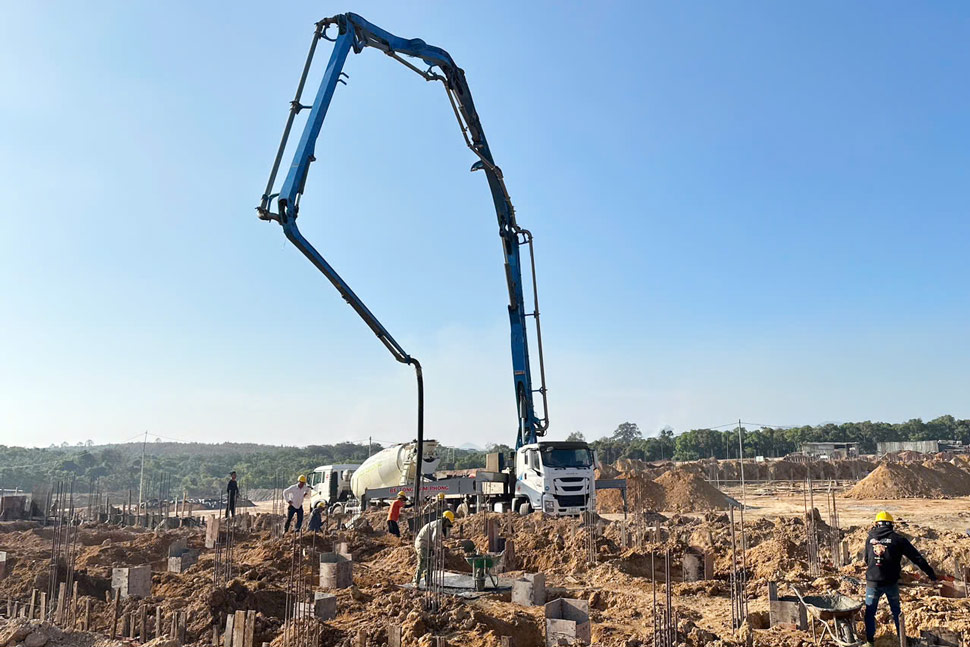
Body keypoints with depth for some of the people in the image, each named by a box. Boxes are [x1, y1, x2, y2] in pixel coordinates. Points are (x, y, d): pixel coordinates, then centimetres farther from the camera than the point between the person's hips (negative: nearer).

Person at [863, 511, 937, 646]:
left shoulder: (870, 539, 2)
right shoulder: (897, 539, -4)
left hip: (872, 582, 0)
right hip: (891, 583, 0)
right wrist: (931, 573, 4)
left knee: (870, 612, 12)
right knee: (896, 611, 19)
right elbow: (916, 557, -4)